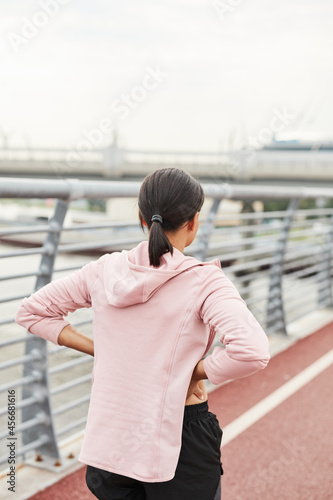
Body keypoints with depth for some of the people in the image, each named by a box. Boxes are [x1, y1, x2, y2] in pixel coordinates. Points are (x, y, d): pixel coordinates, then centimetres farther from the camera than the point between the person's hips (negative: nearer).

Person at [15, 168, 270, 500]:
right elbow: (252, 352, -30)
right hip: (178, 438, -4)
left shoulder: (105, 270, -3)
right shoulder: (203, 281, -16)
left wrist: (99, 350, 2)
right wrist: (196, 373, -14)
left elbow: (31, 312, 7)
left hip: (110, 434, 4)